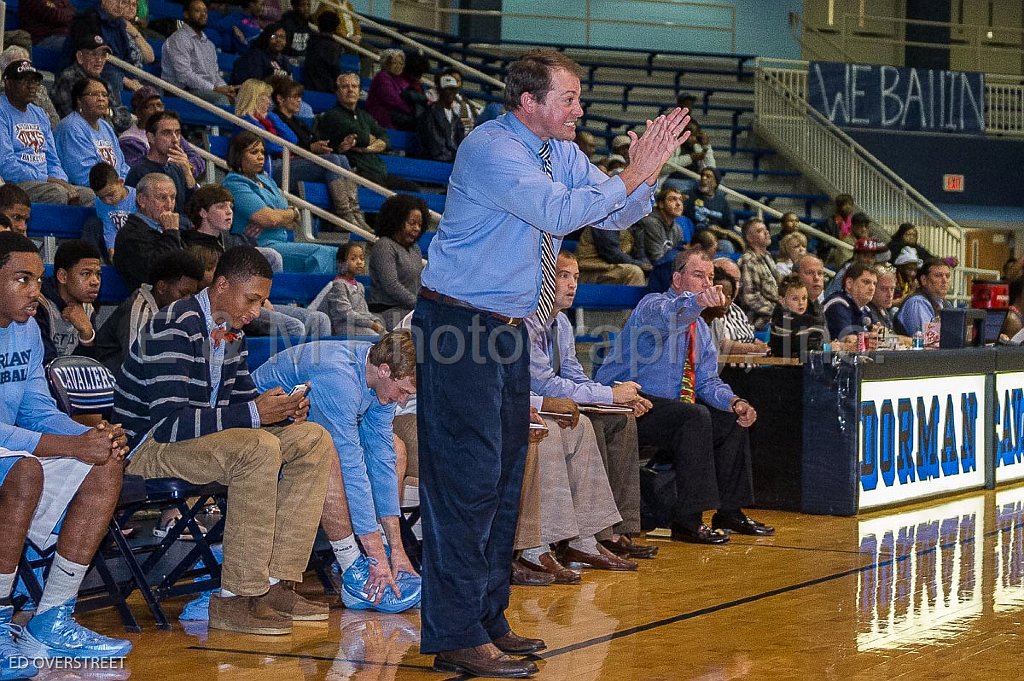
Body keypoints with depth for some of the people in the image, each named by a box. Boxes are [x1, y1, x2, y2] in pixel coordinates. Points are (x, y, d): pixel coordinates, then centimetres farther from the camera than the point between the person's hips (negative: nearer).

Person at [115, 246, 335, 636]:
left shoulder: (231, 331, 8)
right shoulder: (175, 329, -21)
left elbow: (242, 395, 18)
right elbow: (168, 424, -29)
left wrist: (284, 409, -5)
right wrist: (254, 413, -29)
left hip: (206, 438, 10)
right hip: (149, 447, -10)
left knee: (314, 440, -1)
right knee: (260, 448, -33)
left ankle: (276, 585, -6)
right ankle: (236, 599, -27)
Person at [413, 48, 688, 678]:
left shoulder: (563, 153, 9)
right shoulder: (489, 149, -18)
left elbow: (617, 215, 10)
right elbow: (559, 211, -27)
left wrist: (649, 169, -8)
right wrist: (632, 174, -21)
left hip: (511, 330, 9)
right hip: (460, 325, -9)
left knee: (505, 478, 13)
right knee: (467, 479, -11)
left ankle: (490, 621, 22)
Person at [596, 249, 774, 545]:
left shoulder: (700, 327, 15)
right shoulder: (653, 304, -11)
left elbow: (708, 381, 10)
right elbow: (667, 315, -39)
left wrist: (734, 402, -10)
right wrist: (697, 301, -60)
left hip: (667, 407, 10)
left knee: (733, 420, 4)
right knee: (695, 416, -30)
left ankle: (730, 513, 15)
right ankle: (687, 522, -28)